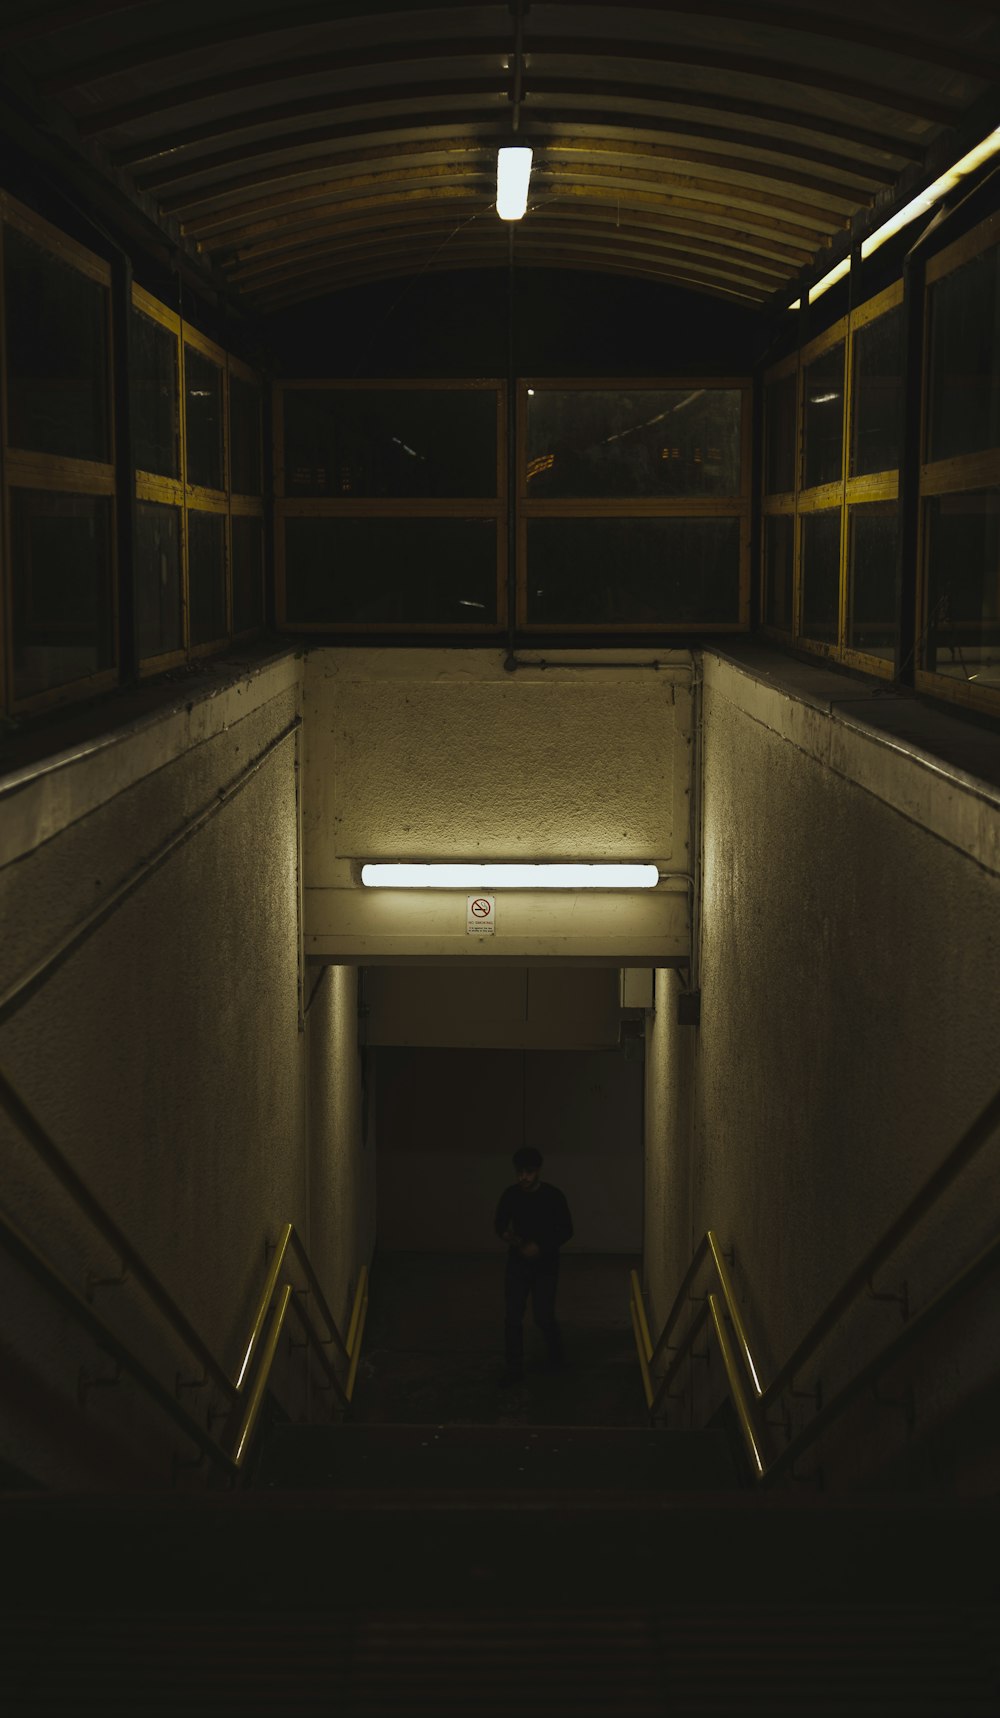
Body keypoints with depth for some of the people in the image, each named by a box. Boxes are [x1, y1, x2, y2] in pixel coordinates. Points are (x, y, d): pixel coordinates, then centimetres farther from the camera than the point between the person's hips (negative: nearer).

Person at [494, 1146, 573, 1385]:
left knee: (544, 1316, 1)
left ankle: (555, 1356, 29)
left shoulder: (553, 1196, -12)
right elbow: (499, 1222, 8)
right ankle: (513, 1368, 8)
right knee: (512, 1316, -2)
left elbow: (566, 1231, -7)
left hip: (545, 1264, -2)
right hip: (518, 1262, 2)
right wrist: (506, 1234, -16)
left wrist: (541, 1247, -20)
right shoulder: (510, 1195, -4)